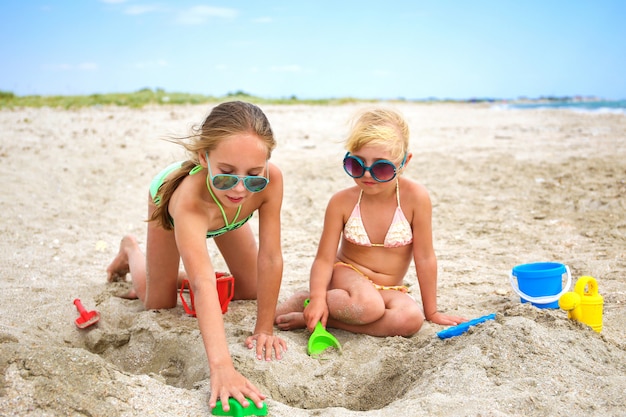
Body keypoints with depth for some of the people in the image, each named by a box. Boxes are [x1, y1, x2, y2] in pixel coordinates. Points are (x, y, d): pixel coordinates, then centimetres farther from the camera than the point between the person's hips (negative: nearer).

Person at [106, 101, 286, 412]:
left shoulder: (270, 180, -44)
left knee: (252, 292, 8)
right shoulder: (188, 197, -52)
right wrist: (221, 366, -72)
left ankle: (177, 276, 32)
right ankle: (131, 251, 36)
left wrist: (264, 329, -32)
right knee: (159, 304, 5)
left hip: (226, 212, 3)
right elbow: (203, 285, -63)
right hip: (170, 199, -3)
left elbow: (270, 259, -36)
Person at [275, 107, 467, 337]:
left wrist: (431, 312, -4)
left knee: (411, 319, -33)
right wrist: (317, 297, -30)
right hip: (346, 274, -2)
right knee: (369, 306, -38)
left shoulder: (415, 197, -18)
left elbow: (425, 258, -11)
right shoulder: (342, 202, -13)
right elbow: (324, 259, -11)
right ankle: (306, 300, -10)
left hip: (387, 289, 3)